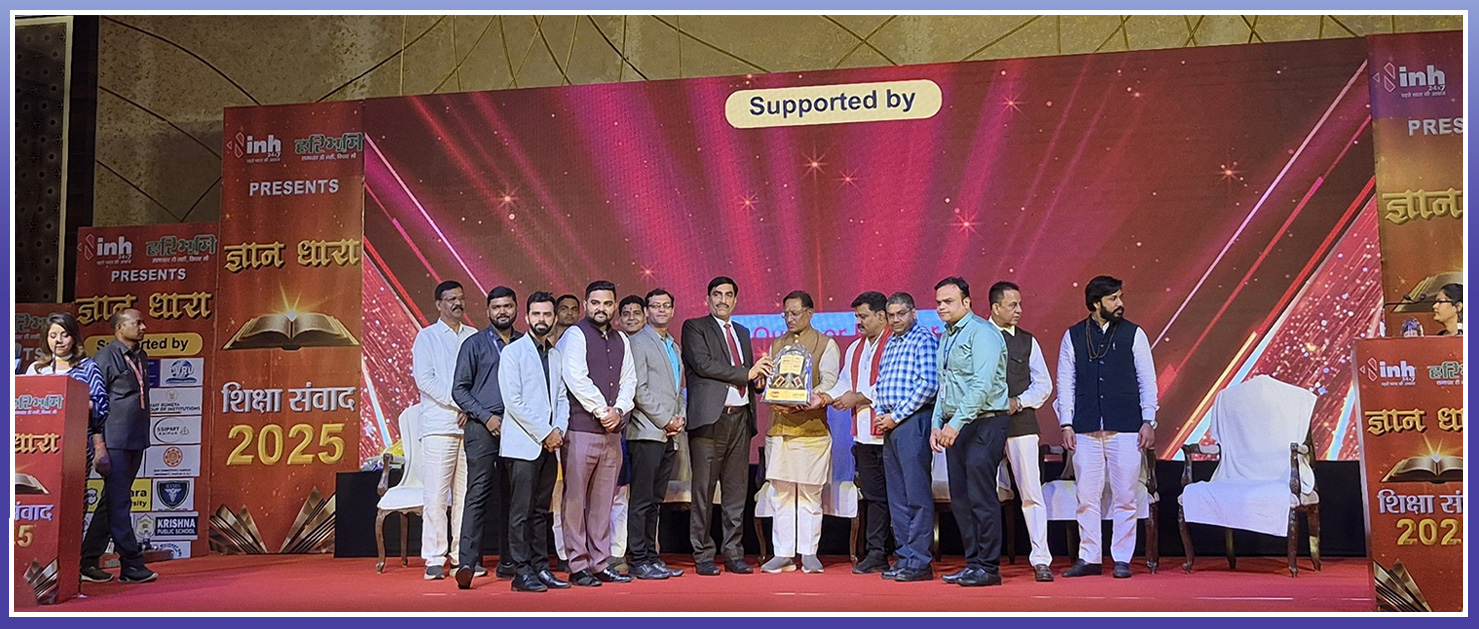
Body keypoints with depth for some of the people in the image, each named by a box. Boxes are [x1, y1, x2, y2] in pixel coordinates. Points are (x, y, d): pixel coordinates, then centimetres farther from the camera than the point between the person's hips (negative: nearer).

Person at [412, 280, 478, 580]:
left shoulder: (475, 337, 16)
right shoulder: (427, 337, 7)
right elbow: (424, 378, -4)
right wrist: (458, 403, -11)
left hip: (472, 423, 3)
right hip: (439, 423, -3)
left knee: (466, 493, 4)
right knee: (436, 494, -6)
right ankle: (434, 559, 0)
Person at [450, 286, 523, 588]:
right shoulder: (474, 344, 5)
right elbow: (459, 389, 2)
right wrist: (487, 417, -8)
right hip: (482, 427, -3)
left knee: (511, 496, 7)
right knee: (478, 493, -10)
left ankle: (508, 562, 14)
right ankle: (467, 563, -13)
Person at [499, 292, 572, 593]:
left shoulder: (556, 355, 16)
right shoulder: (512, 352, -3)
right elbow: (513, 401, -11)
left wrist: (559, 430, -2)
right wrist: (544, 433, -12)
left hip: (549, 444, 6)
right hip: (523, 444, -6)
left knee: (541, 511, 10)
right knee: (521, 512, -5)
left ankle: (541, 568, 14)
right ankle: (522, 573, -2)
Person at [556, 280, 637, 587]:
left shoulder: (620, 340, 17)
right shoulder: (575, 335, -3)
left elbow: (629, 379, 15)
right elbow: (576, 379, -13)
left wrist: (619, 409, -2)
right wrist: (602, 411, -11)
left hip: (612, 431, 6)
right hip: (581, 429, -6)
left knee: (604, 500, 9)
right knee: (575, 498, -3)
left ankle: (600, 563, 14)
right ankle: (577, 566, 2)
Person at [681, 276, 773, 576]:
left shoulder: (742, 332, 23)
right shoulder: (694, 327, 3)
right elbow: (703, 364, -11)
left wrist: (759, 379, 1)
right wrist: (746, 373, -10)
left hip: (740, 417, 6)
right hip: (711, 417, -6)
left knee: (736, 491, 7)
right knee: (704, 491, -3)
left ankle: (733, 554, 14)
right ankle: (703, 556, 5)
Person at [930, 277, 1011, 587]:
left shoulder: (981, 332, -10)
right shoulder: (946, 337, 18)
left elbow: (982, 385, -19)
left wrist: (956, 422, -22)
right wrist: (938, 424, 14)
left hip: (983, 425, -9)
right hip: (955, 427, 9)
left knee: (981, 497, -8)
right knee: (960, 499, 9)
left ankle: (988, 567, -1)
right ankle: (973, 562, 16)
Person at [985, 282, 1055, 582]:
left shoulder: (1027, 341, 11)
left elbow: (1044, 384, 11)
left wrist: (1018, 402, -5)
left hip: (1021, 423, 1)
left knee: (1032, 494, -2)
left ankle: (1041, 560, 3)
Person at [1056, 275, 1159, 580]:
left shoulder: (1134, 334, 6)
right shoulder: (1073, 336, 7)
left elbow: (1147, 380, 5)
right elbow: (1065, 382, 7)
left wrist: (1148, 421, -2)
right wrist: (1066, 424, 1)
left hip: (1125, 429, -1)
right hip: (1085, 431, 1)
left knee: (1124, 497, 2)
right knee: (1087, 497, 4)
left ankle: (1122, 559, 12)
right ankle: (1089, 558, 14)